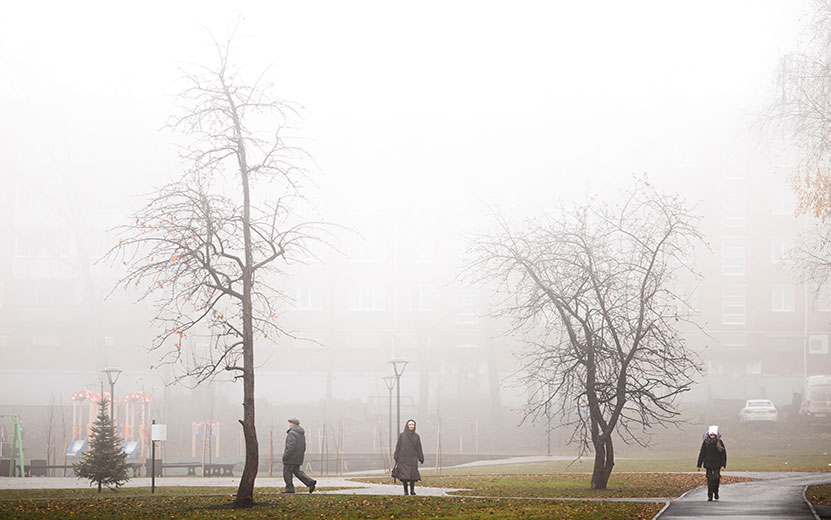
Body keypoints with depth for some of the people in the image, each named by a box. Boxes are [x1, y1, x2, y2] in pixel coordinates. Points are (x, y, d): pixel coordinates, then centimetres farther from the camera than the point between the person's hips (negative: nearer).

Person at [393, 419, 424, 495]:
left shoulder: (416, 436, 6)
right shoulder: (401, 435, 1)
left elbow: (418, 448, 7)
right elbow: (398, 447, 0)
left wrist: (421, 458, 3)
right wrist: (396, 458, -5)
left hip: (412, 458, 1)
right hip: (403, 458, -1)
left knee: (412, 475, -7)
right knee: (404, 476, -6)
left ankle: (412, 490, 6)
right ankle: (405, 491, 7)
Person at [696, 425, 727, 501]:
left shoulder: (719, 442, -4)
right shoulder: (706, 442, -3)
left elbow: (723, 454, 0)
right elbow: (702, 454, 2)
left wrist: (723, 465, -8)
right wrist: (699, 465, 1)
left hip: (717, 463, 0)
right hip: (708, 464, 0)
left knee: (716, 477, -9)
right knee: (710, 479, -1)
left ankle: (716, 491, 18)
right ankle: (710, 496, 7)